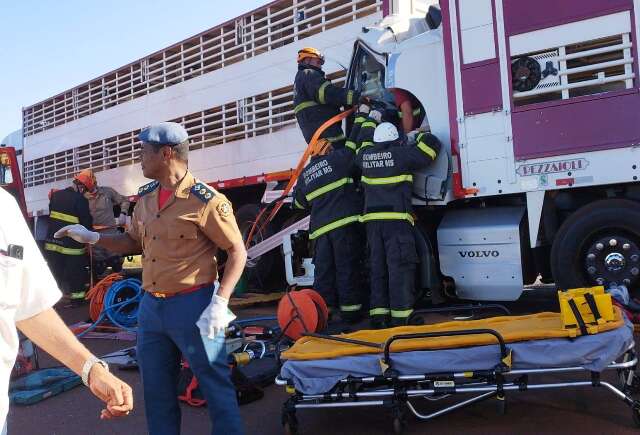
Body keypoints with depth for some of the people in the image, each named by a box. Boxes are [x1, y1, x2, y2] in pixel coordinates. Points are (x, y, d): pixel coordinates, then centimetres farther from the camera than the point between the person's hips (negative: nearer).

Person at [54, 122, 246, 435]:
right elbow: (134, 243, 21)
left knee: (215, 384, 4)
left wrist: (220, 303, -19)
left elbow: (237, 251, -11)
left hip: (193, 306, -7)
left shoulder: (206, 200, -14)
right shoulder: (146, 198, 8)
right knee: (156, 388, 19)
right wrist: (92, 237, 8)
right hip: (151, 307, 7)